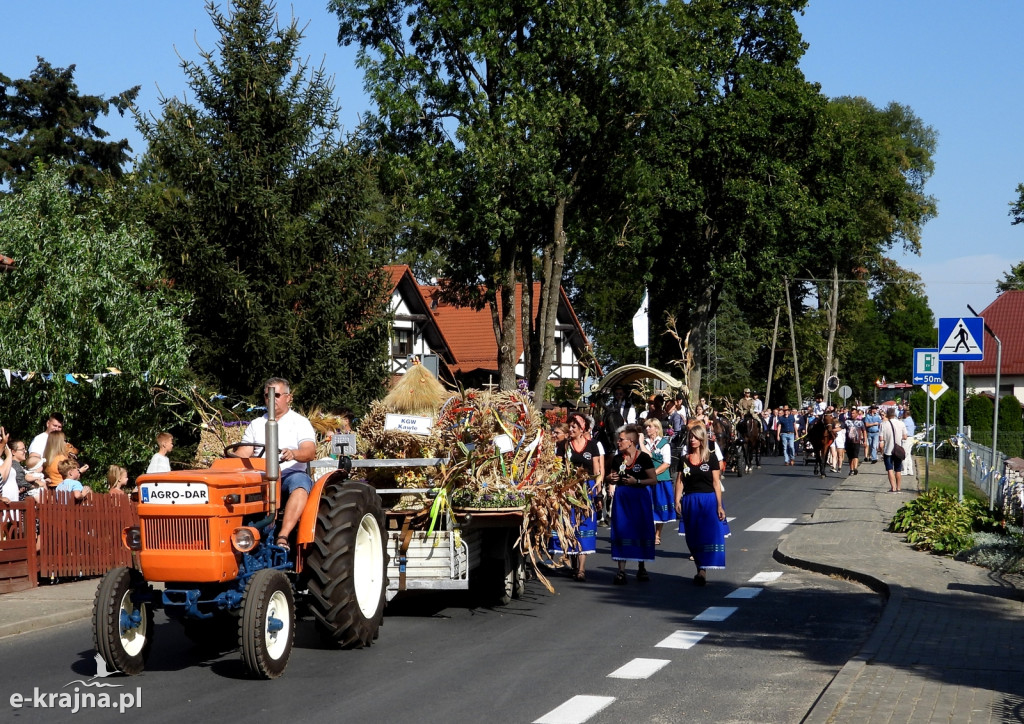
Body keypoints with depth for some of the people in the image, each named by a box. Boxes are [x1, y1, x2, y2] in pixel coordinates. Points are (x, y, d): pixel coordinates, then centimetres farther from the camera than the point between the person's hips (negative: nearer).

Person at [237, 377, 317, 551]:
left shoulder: (300, 423, 9)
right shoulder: (256, 425, 22)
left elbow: (310, 452, -9)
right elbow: (242, 454, 12)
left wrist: (293, 454, -33)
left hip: (291, 473, -3)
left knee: (300, 485, -38)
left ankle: (282, 537, -50)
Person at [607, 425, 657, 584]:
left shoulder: (644, 458, -7)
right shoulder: (617, 459, 7)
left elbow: (654, 480, -8)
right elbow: (611, 479, 19)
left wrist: (637, 481, -19)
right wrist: (611, 479, -3)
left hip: (639, 498, -3)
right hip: (621, 497, 3)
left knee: (641, 531, 4)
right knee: (621, 531, -1)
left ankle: (642, 568, 21)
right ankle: (621, 571, 3)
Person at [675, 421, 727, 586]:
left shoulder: (711, 458, -1)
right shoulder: (684, 459, 7)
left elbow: (716, 482, -3)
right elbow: (679, 481, 4)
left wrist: (719, 506, -7)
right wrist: (677, 501, -8)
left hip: (708, 500, -3)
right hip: (690, 501, 3)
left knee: (708, 535, -10)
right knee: (693, 539, 7)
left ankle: (703, 571, -12)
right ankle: (700, 570, 16)